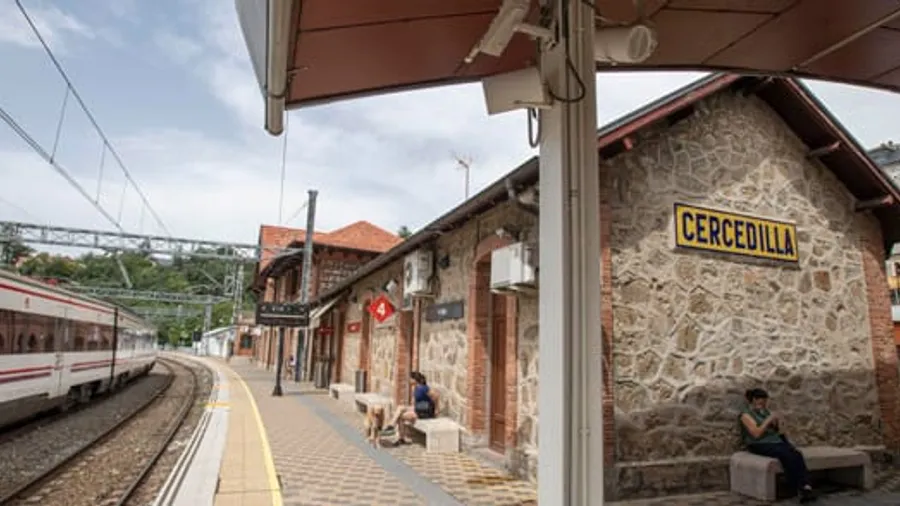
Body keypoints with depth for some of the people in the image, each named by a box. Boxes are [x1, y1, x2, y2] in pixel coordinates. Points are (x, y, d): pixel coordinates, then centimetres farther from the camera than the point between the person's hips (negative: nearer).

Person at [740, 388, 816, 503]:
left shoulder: (765, 411, 18)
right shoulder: (746, 414, -4)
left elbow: (777, 431, 22)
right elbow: (756, 434, -16)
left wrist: (777, 422, 0)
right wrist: (769, 420, -12)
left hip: (775, 440, 7)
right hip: (759, 445, -7)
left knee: (797, 454, -25)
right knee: (786, 455, -33)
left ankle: (806, 486, -40)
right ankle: (800, 488, -32)